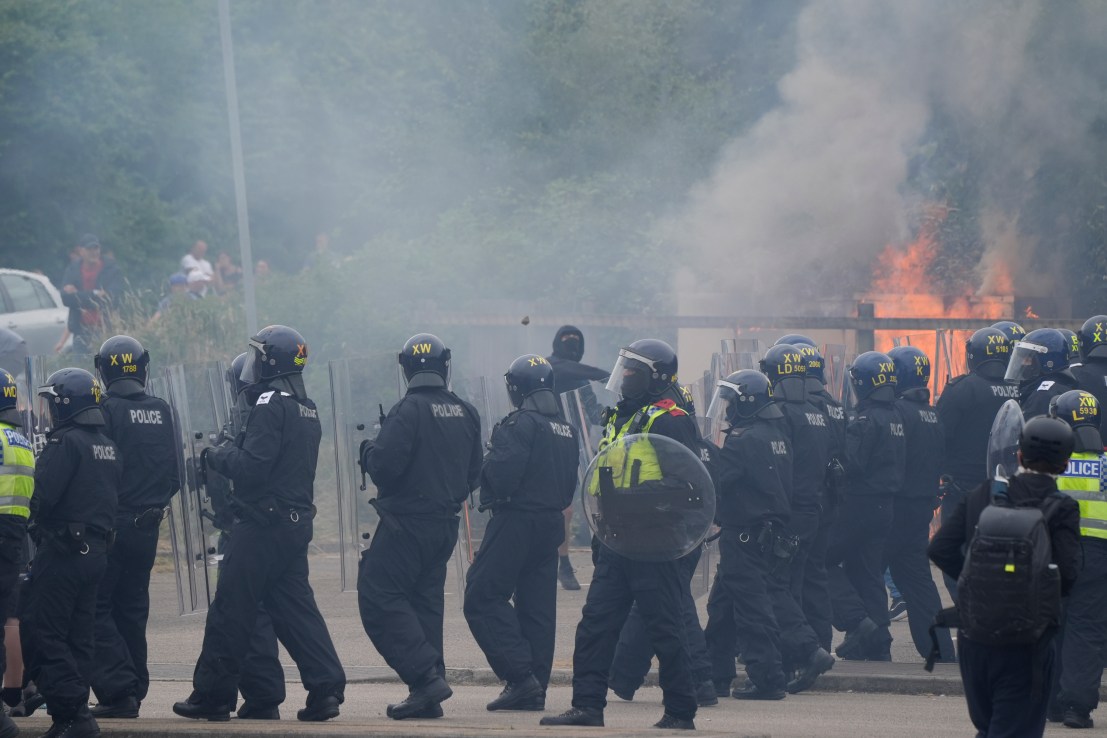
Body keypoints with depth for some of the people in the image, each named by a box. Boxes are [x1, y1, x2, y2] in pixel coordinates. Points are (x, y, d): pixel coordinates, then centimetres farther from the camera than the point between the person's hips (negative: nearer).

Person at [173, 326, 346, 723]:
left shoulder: (271, 406, -14)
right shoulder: (307, 409, 15)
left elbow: (251, 467, -20)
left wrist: (217, 455, -3)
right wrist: (232, 449, 14)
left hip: (262, 525, -9)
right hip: (298, 522, 9)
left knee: (231, 611, 0)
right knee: (295, 606, 9)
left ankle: (212, 695, 5)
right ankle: (326, 687, -2)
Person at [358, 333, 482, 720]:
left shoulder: (408, 410, -15)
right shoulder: (466, 413, 7)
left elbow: (384, 466, -21)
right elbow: (474, 473, 13)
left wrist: (368, 450, 0)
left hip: (406, 524, -7)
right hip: (446, 525, 7)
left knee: (378, 598, -3)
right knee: (425, 602, 13)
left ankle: (426, 676, -14)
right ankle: (428, 695, 11)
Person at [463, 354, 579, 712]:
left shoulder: (522, 422, -14)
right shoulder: (566, 428, 13)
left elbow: (502, 477, -20)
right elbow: (570, 484, 18)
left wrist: (490, 460, -1)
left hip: (518, 519, -9)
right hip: (552, 522, 9)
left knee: (483, 596, -5)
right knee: (537, 605, 10)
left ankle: (520, 677, -15)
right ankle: (535, 687, 9)